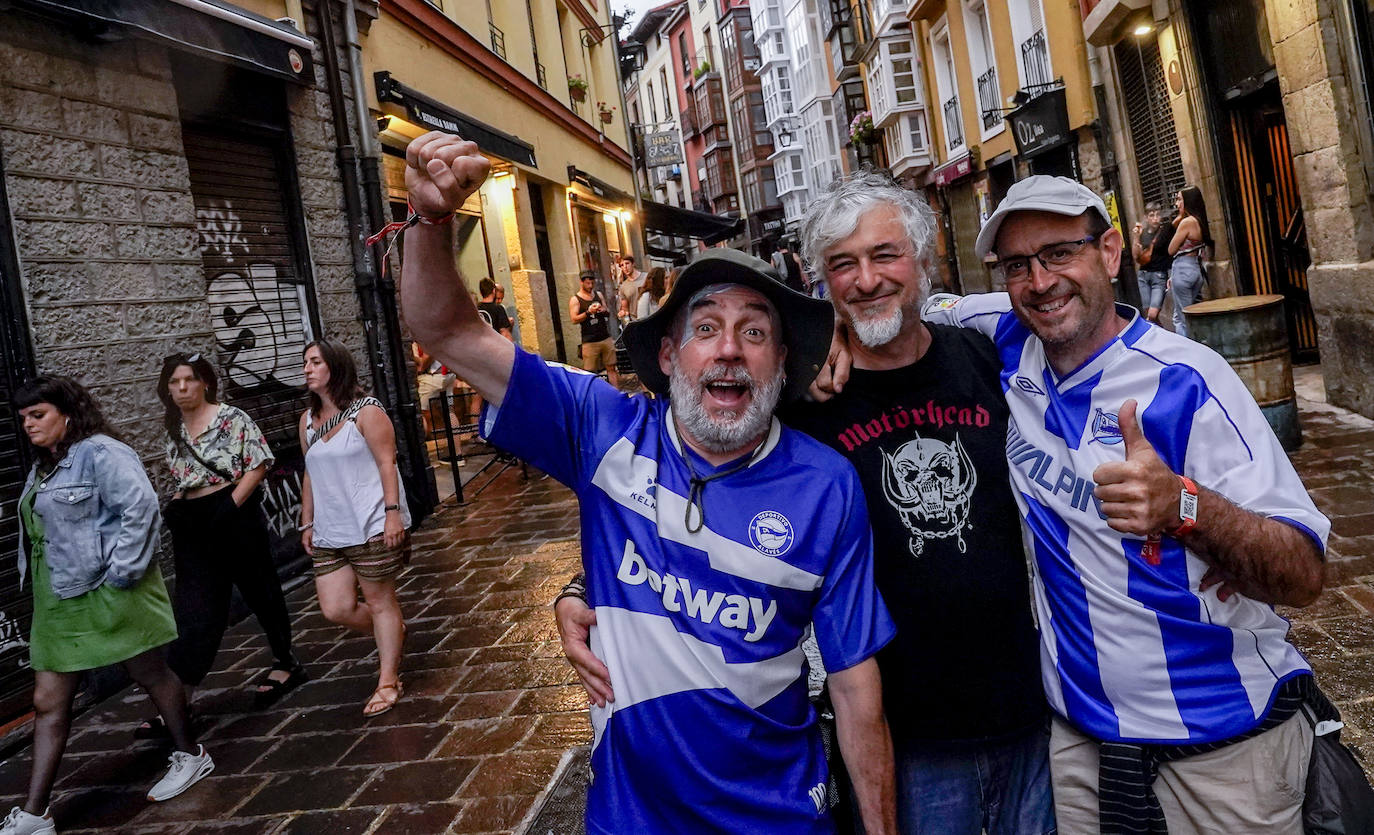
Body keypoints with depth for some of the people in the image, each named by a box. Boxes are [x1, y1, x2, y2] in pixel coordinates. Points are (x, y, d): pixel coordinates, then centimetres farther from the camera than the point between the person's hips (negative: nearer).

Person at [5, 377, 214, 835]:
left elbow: (141, 508, -24)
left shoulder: (100, 454, -15)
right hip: (58, 601, 9)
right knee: (47, 703, 7)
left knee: (151, 675, 9)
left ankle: (190, 756, 28)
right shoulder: (43, 466, 15)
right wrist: (34, 581, 15)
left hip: (107, 595, -9)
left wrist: (122, 572, -23)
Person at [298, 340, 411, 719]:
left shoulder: (366, 411, -7)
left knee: (379, 601, 3)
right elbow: (310, 475, 16)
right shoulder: (308, 420, 12)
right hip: (329, 532, 6)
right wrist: (307, 523, 14)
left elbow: (387, 464, -12)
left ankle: (388, 681, 17)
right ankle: (392, 634, 32)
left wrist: (392, 513, -19)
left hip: (371, 527, -6)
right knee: (336, 609, 3)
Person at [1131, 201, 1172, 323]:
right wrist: (1136, 237, -5)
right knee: (1147, 314, 2)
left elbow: (1171, 254, -5)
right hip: (1143, 275, 5)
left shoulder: (1166, 230, -3)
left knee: (1152, 315, -17)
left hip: (1160, 275, -5)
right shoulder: (1142, 233, 10)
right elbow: (1136, 255, 5)